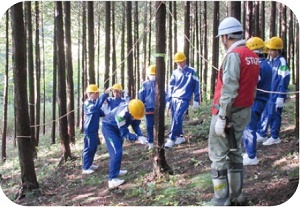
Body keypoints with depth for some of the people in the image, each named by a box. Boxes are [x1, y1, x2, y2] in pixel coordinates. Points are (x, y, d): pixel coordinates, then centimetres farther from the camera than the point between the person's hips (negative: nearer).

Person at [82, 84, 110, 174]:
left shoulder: (94, 102, 12)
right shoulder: (87, 103, -19)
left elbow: (100, 112, 19)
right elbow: (95, 107, -40)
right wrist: (105, 94, -45)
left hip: (95, 129, 9)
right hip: (89, 129, -9)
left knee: (94, 147, 17)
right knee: (88, 148, -4)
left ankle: (89, 164, 29)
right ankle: (85, 168, 3)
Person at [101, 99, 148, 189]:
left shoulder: (135, 111, -18)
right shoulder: (122, 114, -39)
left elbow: (135, 125, -8)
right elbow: (124, 133, -34)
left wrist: (141, 135, -26)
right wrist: (138, 138, -44)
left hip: (117, 128, 8)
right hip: (108, 127, -8)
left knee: (118, 150, 22)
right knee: (116, 152, -19)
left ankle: (116, 171, 41)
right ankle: (112, 179, -20)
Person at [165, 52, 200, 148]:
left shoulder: (191, 71, 0)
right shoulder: (175, 72, 12)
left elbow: (196, 85, 1)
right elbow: (170, 87, 15)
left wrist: (196, 100, -2)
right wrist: (168, 100, 12)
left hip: (184, 99, -5)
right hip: (174, 99, 5)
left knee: (177, 118, -17)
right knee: (175, 118, 6)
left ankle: (171, 139, -18)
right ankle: (179, 136, 21)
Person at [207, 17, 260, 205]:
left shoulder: (234, 55, -17)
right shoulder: (253, 56, 10)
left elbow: (229, 91, -22)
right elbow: (252, 87, 9)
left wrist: (221, 117, -20)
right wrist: (247, 108, 12)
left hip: (230, 112, -9)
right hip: (245, 111, 9)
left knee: (219, 156, -1)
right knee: (235, 152, 17)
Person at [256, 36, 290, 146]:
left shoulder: (282, 62, -15)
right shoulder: (270, 61, 10)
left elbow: (284, 81, -17)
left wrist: (281, 97, -17)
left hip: (276, 95, -8)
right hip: (268, 94, 8)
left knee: (274, 115, 2)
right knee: (264, 114, 13)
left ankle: (275, 137, 15)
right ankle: (261, 134, 23)